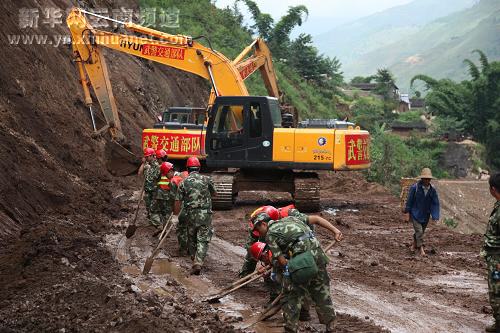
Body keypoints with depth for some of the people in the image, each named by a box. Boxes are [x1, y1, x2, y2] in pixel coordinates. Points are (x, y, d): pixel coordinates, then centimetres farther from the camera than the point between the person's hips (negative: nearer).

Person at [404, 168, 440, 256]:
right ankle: (421, 249, -6)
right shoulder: (415, 187, -18)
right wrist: (406, 210, 1)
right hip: (415, 213, -4)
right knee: (419, 231, -12)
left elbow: (435, 203, -3)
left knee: (421, 231, 17)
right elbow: (410, 200, -7)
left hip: (425, 215, 4)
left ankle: (414, 244, 41)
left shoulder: (432, 190, -7)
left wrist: (435, 216, -9)